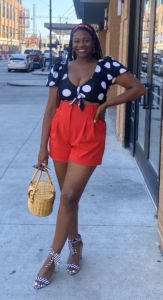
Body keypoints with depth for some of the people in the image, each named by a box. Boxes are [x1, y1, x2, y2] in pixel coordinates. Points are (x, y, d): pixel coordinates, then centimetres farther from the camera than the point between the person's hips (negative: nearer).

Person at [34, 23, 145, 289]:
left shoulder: (106, 65, -3)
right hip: (61, 134, 4)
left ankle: (53, 257, 7)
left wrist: (106, 104, -10)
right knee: (68, 195, 12)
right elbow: (51, 108, 4)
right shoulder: (60, 68, 4)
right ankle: (75, 243, 34)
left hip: (89, 137, -3)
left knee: (69, 196, -5)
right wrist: (43, 146, 1)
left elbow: (138, 89, -3)